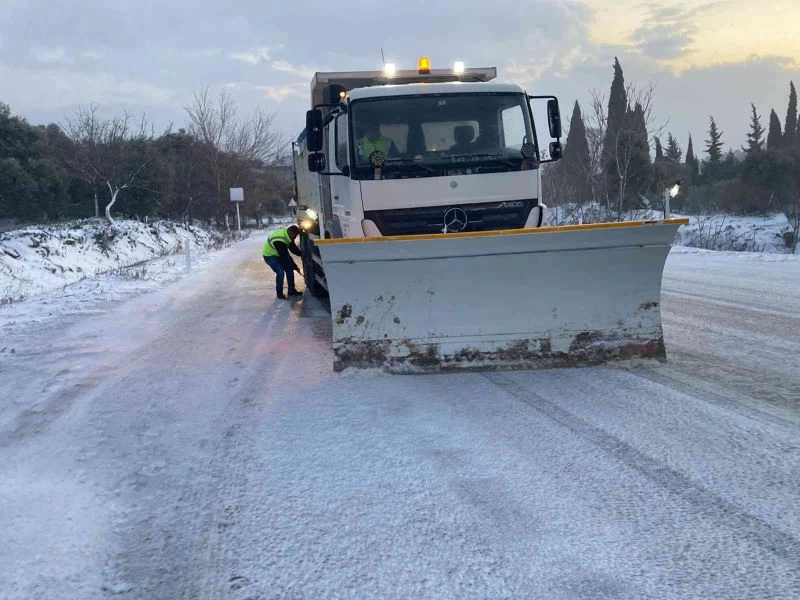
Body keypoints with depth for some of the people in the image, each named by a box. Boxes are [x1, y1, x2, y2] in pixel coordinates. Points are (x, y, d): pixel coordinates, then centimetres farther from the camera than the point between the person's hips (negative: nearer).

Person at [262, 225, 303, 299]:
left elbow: (293, 248, 3)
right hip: (269, 256, -9)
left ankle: (292, 290, 14)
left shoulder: (288, 235, -11)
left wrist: (301, 254, -12)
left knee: (289, 270, 3)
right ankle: (279, 293, -2)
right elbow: (284, 257, -33)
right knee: (280, 272, -19)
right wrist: (294, 266, -27)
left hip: (279, 254, 9)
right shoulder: (279, 241, -38)